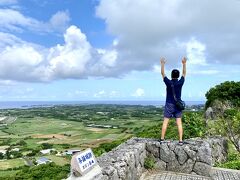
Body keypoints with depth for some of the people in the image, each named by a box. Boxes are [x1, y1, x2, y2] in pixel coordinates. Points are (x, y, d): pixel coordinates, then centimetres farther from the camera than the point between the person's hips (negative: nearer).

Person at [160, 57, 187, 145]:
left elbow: (162, 73, 3)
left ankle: (162, 139, 7)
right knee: (179, 123, 3)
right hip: (178, 105, 2)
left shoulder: (168, 82, -12)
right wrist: (184, 63, 18)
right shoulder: (180, 83, -8)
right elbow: (184, 73, 10)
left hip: (169, 105, -2)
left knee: (165, 122, 4)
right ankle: (180, 140, 2)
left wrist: (162, 64, 14)